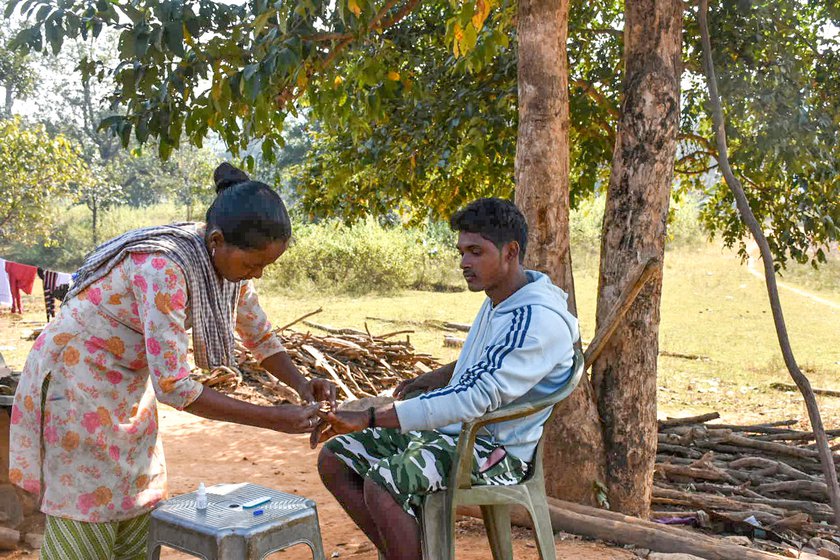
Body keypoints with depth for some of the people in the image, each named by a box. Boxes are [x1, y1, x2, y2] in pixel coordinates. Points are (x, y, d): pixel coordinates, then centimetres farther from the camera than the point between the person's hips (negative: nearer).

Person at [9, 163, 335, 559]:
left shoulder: (228, 261, -10)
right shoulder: (163, 269, -34)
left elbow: (260, 336, 4)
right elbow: (172, 385, -34)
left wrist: (302, 385, -13)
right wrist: (273, 419, -30)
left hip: (130, 384, 7)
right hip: (75, 380, -7)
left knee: (138, 513, 12)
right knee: (85, 520, 2)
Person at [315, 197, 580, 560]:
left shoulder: (539, 320, -23)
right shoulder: (499, 298, 8)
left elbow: (477, 397, -32)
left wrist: (368, 418, -33)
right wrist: (437, 376, 13)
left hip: (495, 449, -9)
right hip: (449, 428, 10)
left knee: (381, 485, -31)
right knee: (334, 460, 0)